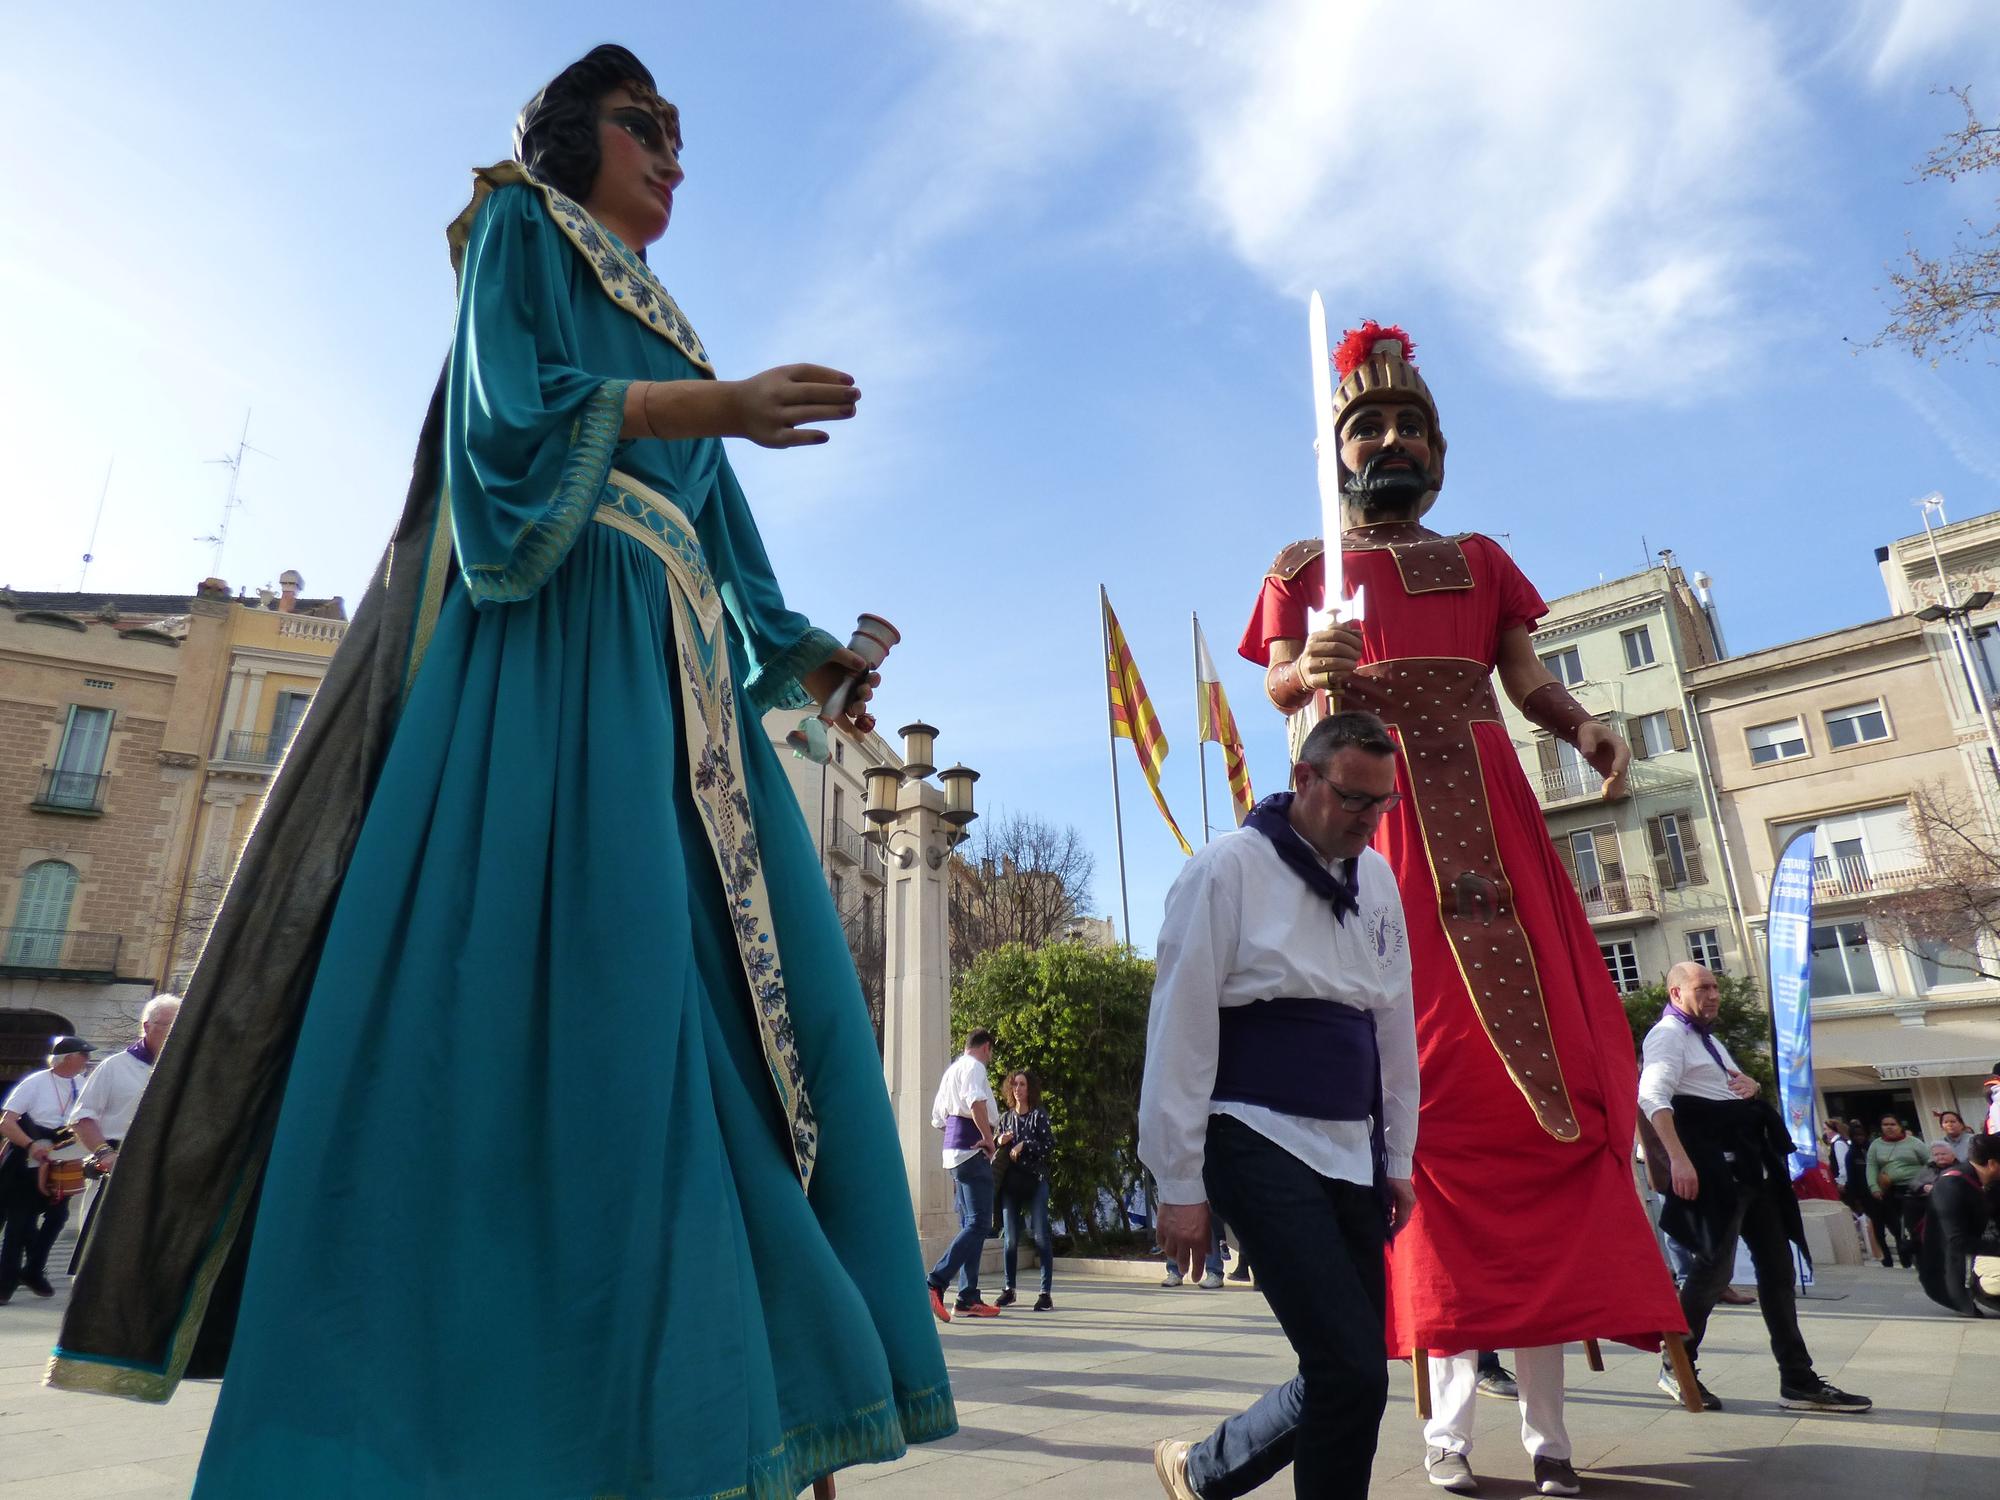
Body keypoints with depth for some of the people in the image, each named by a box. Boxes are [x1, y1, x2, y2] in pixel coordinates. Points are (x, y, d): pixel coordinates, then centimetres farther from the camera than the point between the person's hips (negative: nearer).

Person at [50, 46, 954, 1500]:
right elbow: (519, 406, -4)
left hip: (673, 664, 7)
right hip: (556, 627, -7)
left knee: (751, 978, -6)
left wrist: (806, 661, 17)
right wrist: (722, 404, -12)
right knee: (560, 977, -20)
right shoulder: (522, 232, 15)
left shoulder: (663, 333, 34)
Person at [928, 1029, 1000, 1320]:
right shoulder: (974, 1067, -7)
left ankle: (968, 1298, 14)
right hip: (972, 1151, -10)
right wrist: (989, 1138, -19)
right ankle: (935, 1283, -16)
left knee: (971, 1224, 12)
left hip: (953, 1151, 10)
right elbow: (976, 1102, -28)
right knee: (979, 1224, -10)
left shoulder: (952, 1069, 20)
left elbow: (937, 1119, 24)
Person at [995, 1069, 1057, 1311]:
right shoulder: (1005, 1117, 14)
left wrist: (1023, 1145, -14)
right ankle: (1009, 1290, 16)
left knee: (1040, 1236, -5)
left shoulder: (1039, 1115, 1)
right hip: (1010, 1182, 4)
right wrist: (999, 1142, -2)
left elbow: (1049, 1146, -7)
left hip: (1035, 1181, -4)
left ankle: (1046, 1293, -1)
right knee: (1009, 1238, 5)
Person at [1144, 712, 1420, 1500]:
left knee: (1349, 1371, 10)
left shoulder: (1377, 879, 10)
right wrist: (1180, 1183, -10)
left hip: (1353, 1153, 7)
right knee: (1353, 1371, -11)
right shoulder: (1229, 867, -10)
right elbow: (1180, 1028, -11)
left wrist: (1398, 1156, 17)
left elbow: (1394, 1022, 17)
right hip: (1262, 1144, -7)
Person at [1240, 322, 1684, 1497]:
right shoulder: (1304, 564, 18)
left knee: (1542, 1057, -7)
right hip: (1367, 821, -2)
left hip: (1484, 818, 2)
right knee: (1421, 1067, -8)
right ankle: (1454, 1405, -1)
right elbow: (1275, 678, 4)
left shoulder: (1480, 559, 25)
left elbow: (1528, 676, 14)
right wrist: (1311, 672, -20)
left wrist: (1584, 726, -8)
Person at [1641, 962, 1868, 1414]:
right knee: (1715, 1266, -8)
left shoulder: (1710, 1041, 24)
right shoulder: (1668, 1035, -7)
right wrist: (1678, 1157, -32)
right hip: (1712, 1168, -10)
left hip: (1748, 1165, 10)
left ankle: (1799, 1380, 15)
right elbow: (1653, 1097, -21)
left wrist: (1751, 1087, 10)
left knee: (1776, 1266, 9)